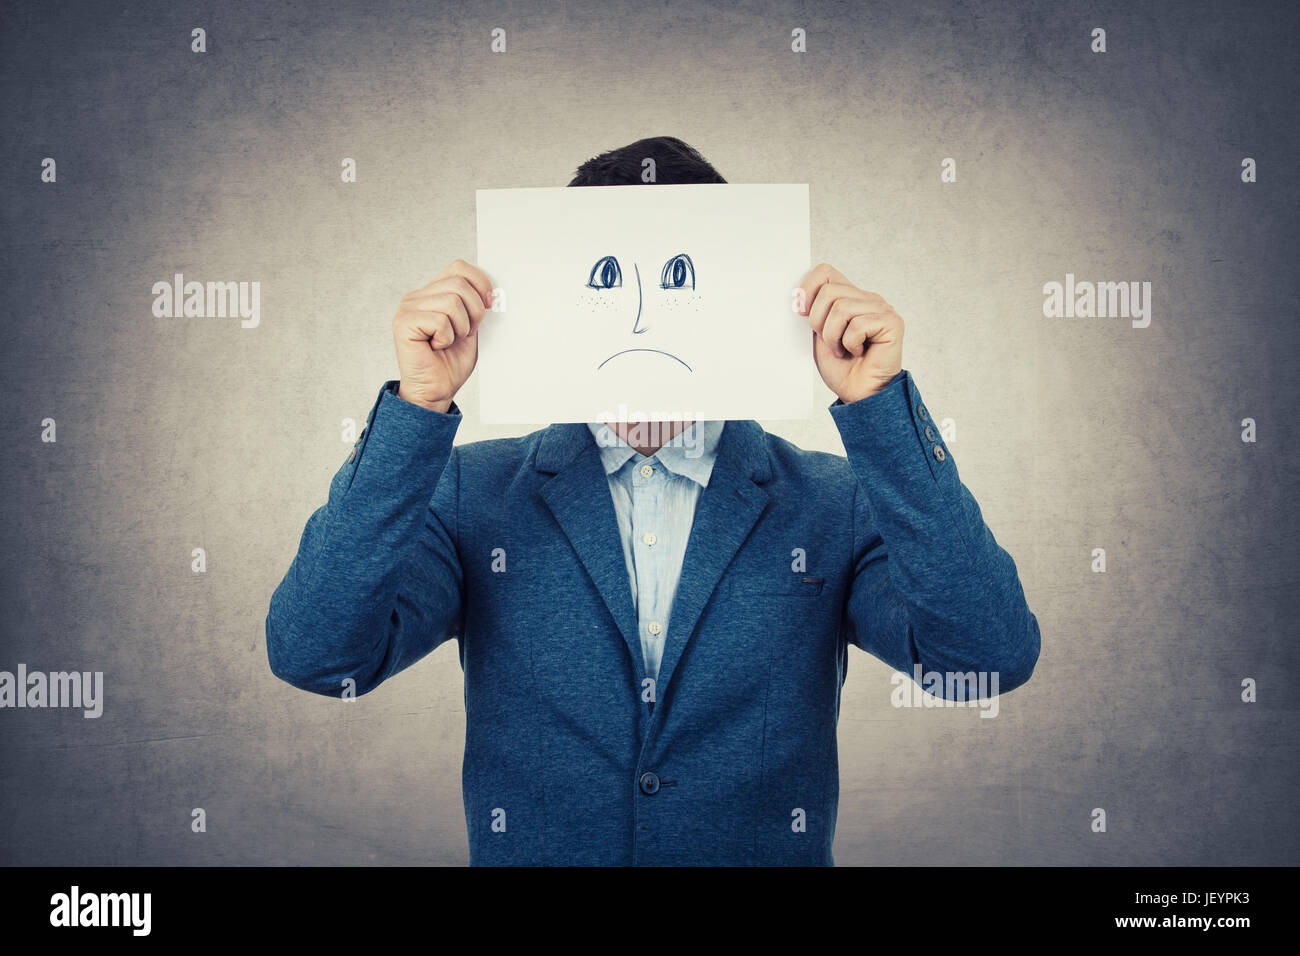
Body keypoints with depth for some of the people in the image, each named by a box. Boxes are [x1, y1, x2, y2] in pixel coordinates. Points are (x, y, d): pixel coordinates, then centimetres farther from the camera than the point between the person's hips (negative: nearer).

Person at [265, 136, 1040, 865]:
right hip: (526, 851, 0)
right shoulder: (471, 490, 2)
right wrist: (418, 408, -16)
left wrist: (879, 406, -16)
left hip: (766, 849, 0)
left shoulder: (838, 504, 1)